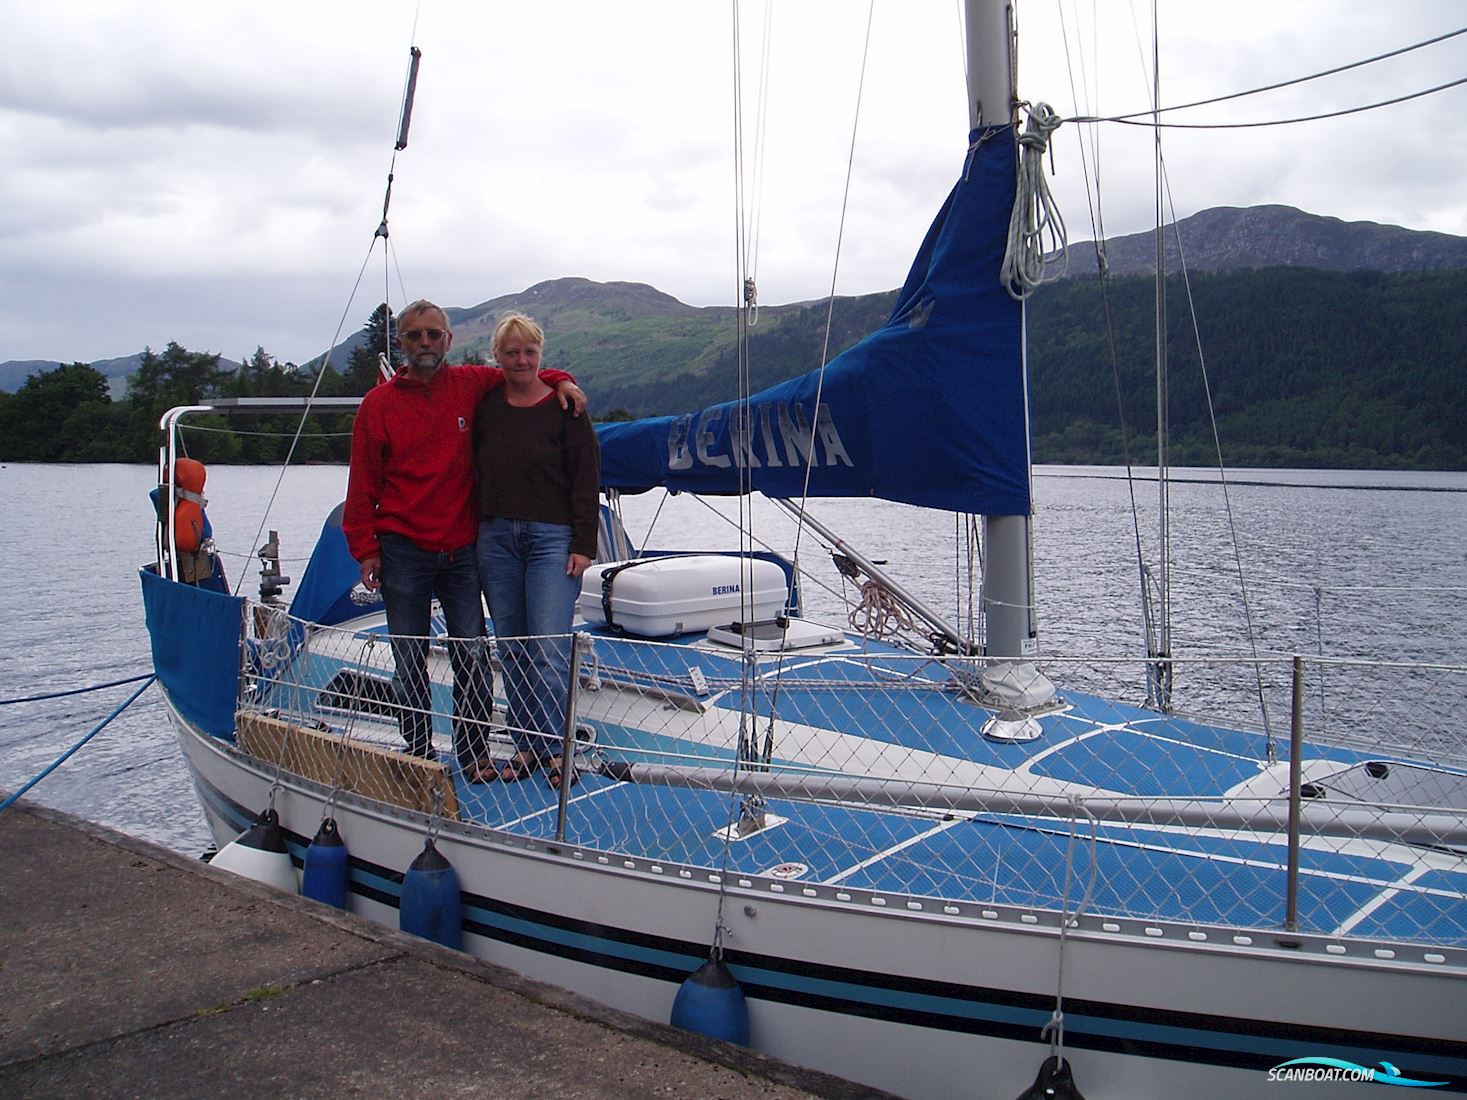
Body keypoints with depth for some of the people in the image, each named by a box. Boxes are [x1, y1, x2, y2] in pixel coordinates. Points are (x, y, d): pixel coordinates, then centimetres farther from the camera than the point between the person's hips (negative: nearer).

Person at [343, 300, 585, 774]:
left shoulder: (473, 386, 6)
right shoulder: (378, 404, 3)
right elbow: (363, 485, 4)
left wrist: (560, 381, 5)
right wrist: (364, 549, -2)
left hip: (462, 550, 1)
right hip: (403, 552, -1)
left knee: (472, 656, -2)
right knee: (410, 661, 5)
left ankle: (474, 754, 8)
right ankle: (418, 756, 15)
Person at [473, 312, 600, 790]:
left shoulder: (564, 407, -2)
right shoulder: (486, 406, 9)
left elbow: (586, 479, -3)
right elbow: (475, 472, 17)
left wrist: (583, 545, -8)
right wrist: (476, 528, 9)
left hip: (552, 537, -4)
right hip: (495, 538, 4)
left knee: (549, 647, -10)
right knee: (511, 649, 7)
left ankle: (555, 748, -5)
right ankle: (527, 744, 15)